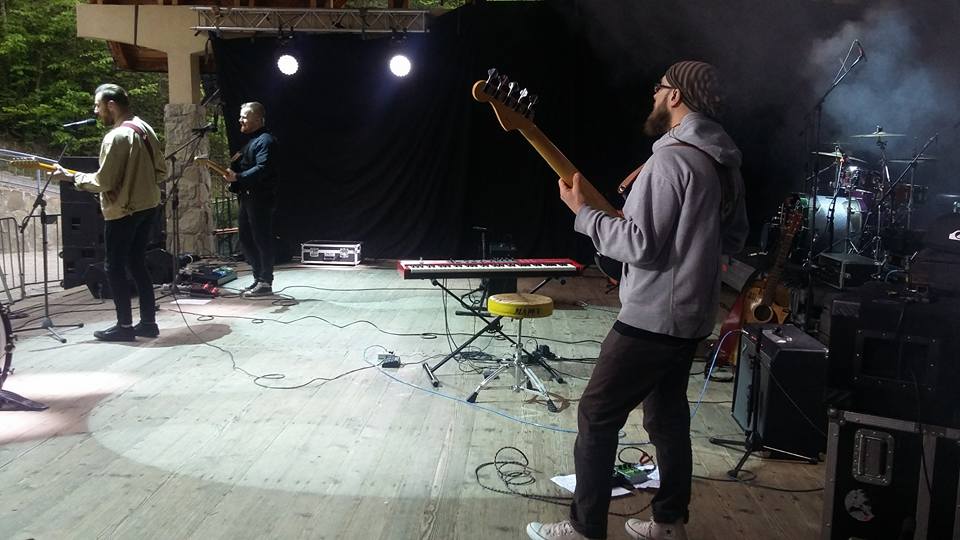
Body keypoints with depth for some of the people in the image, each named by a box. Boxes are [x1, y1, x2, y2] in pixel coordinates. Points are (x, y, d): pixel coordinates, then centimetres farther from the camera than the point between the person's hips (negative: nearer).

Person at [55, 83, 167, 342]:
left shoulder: (116, 137, -18)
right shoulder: (145, 128, 8)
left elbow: (103, 181, -17)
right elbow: (161, 171, 11)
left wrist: (73, 177, -5)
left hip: (123, 211, -8)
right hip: (148, 206, 8)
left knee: (115, 268, 3)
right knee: (137, 264, 14)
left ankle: (125, 326, 8)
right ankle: (148, 322, 15)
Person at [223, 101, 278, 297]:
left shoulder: (265, 140, -11)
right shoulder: (250, 141, 21)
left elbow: (262, 169, -23)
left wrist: (238, 177, -29)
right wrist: (232, 172, 8)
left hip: (261, 199, -10)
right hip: (247, 198, 10)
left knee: (262, 240, -5)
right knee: (246, 240, 13)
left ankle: (265, 283, 1)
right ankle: (259, 278, 21)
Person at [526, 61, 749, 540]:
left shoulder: (670, 159, -20)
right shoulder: (724, 162, 10)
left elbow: (641, 246, -23)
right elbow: (734, 238, 19)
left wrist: (583, 212, -13)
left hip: (653, 317, -9)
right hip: (691, 315, 9)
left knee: (596, 417, 1)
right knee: (668, 415, 18)